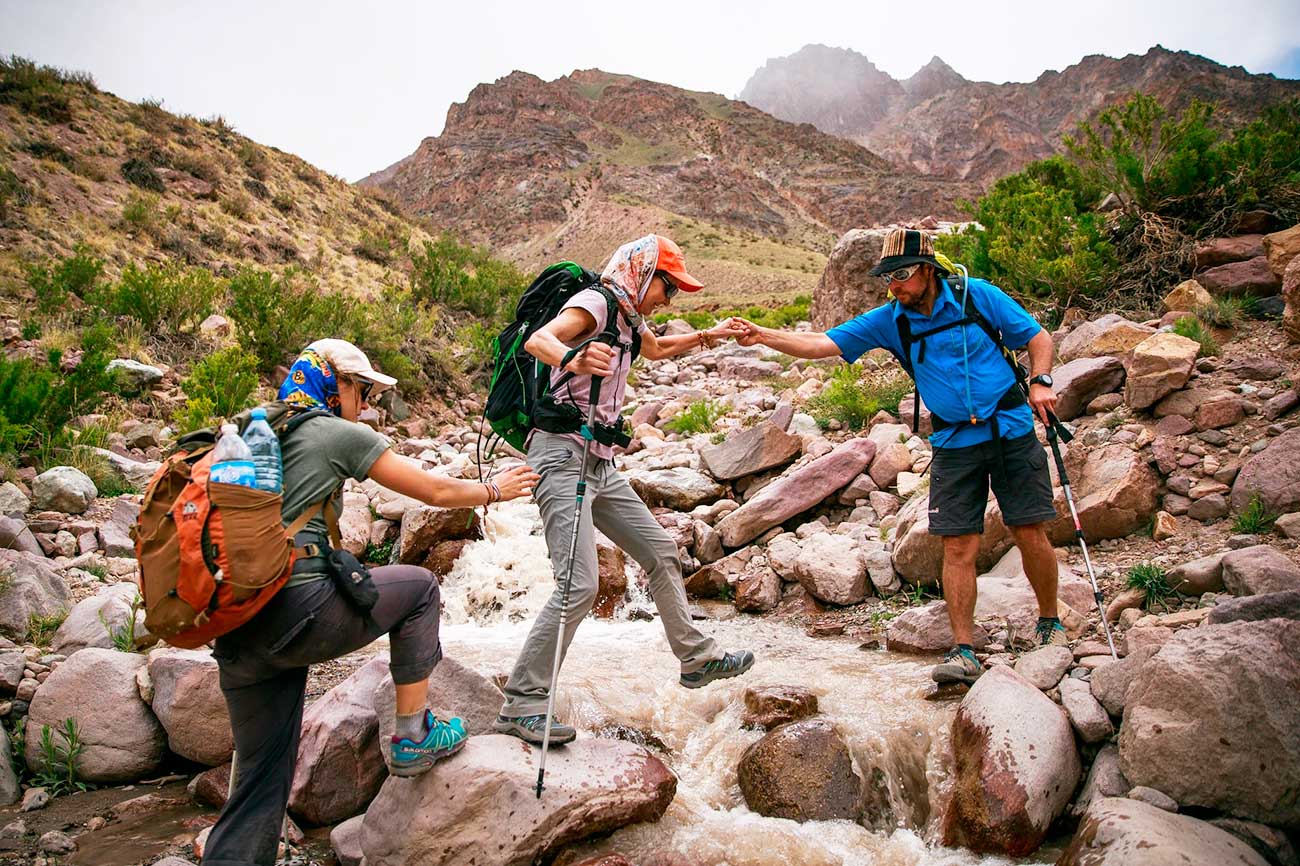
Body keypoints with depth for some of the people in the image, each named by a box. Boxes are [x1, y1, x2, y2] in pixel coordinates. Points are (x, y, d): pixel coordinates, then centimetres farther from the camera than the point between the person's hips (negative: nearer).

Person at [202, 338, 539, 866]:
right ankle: (413, 737, 18)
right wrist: (495, 490, 24)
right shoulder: (339, 433, 1)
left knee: (260, 782, 15)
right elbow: (436, 492, 6)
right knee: (418, 586, 15)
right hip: (293, 612, -7)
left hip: (233, 633, 8)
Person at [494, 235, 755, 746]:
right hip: (561, 456, -10)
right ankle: (521, 705, -5)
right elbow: (538, 339, -31)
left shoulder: (629, 319, 16)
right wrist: (572, 360, -52)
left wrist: (706, 336, 34)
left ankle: (696, 659, 27)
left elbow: (657, 349, 40)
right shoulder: (594, 302, -11)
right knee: (579, 586, -17)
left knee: (660, 553, 13)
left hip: (601, 464, 10)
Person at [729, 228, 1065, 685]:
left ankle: (1049, 624, 26)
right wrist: (762, 335, -18)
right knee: (958, 547, -4)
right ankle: (963, 652, 4)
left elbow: (1037, 338, 5)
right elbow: (820, 344, -6)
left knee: (1030, 534, 2)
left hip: (1011, 431, -1)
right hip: (954, 443, 1)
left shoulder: (977, 296, -4)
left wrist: (1039, 382, -12)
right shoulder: (888, 321, 0)